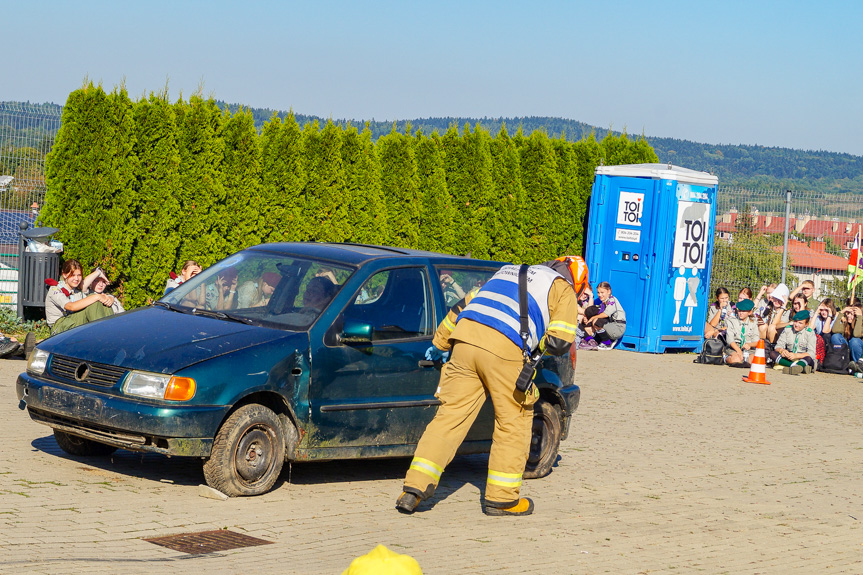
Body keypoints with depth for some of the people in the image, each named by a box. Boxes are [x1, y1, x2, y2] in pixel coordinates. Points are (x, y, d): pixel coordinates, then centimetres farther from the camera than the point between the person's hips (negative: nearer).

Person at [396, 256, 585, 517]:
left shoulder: (507, 272, 35)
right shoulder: (564, 290, 16)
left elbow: (461, 307, 35)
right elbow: (559, 342, 5)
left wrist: (440, 344, 45)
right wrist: (535, 345, 27)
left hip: (465, 338, 5)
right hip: (504, 349, -5)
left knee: (450, 415, 7)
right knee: (513, 421, 10)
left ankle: (415, 488, 1)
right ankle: (502, 499, 15)